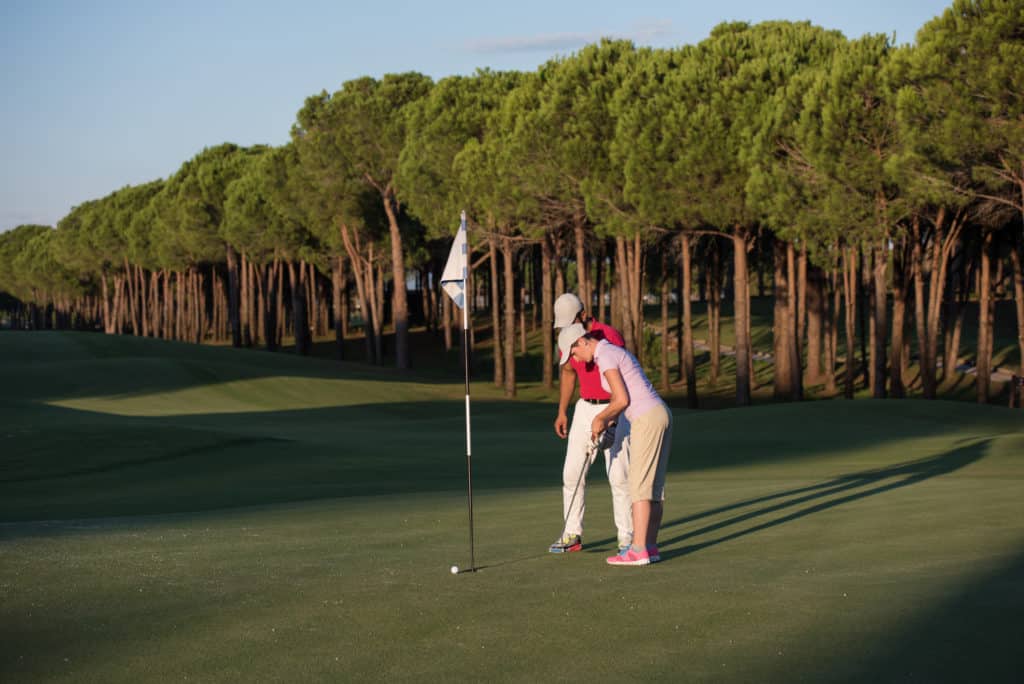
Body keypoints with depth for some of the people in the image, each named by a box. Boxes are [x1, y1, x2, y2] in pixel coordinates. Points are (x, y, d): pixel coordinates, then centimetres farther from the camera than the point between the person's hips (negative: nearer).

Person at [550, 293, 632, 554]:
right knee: (572, 472, 2)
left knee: (618, 474, -9)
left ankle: (627, 537, 0)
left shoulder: (610, 336, -19)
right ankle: (572, 535, 9)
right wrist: (562, 412, 14)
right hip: (585, 408, 6)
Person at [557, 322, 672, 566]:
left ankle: (638, 550, -10)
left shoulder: (605, 356, -11)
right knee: (654, 484, 10)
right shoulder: (615, 352, 20)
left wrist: (599, 418, 0)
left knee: (639, 485, -8)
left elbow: (622, 399, -16)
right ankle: (650, 546, 11)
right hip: (661, 415, 10)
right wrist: (604, 424, 16)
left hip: (647, 420, -10)